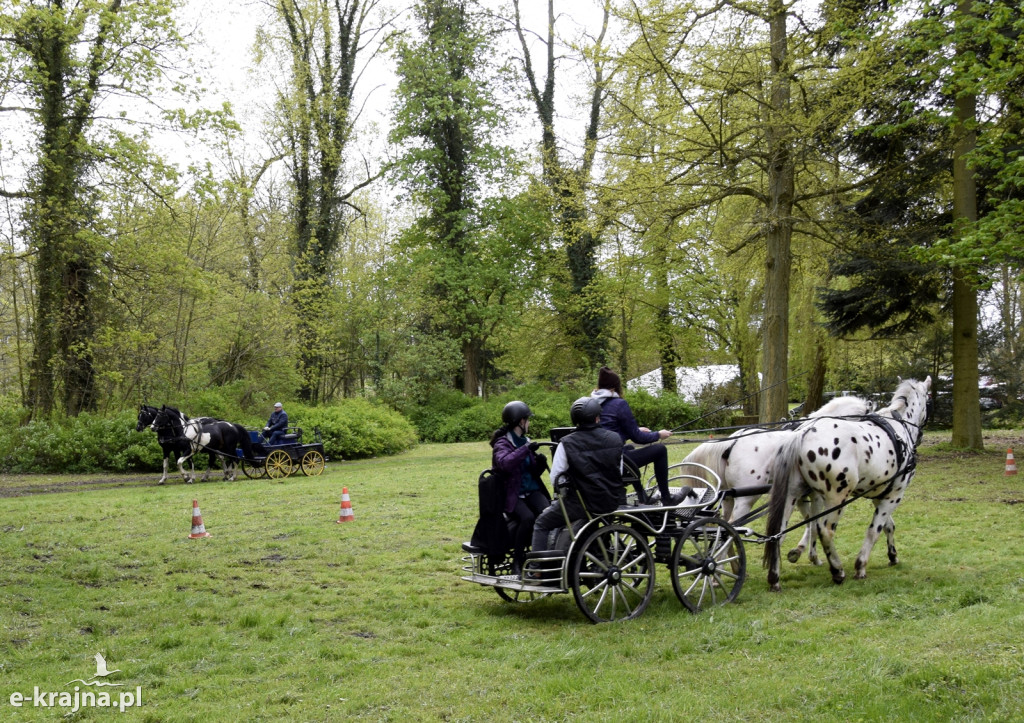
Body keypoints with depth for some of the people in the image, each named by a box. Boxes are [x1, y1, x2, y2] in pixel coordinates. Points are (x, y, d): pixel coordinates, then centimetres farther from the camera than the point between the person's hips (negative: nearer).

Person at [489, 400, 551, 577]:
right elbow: (504, 463, -26)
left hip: (532, 491, 5)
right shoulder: (502, 443, -3)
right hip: (512, 495, -5)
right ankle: (517, 564, -18)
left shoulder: (526, 442, 18)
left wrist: (540, 463, -1)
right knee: (528, 517, -33)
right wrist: (526, 449, -30)